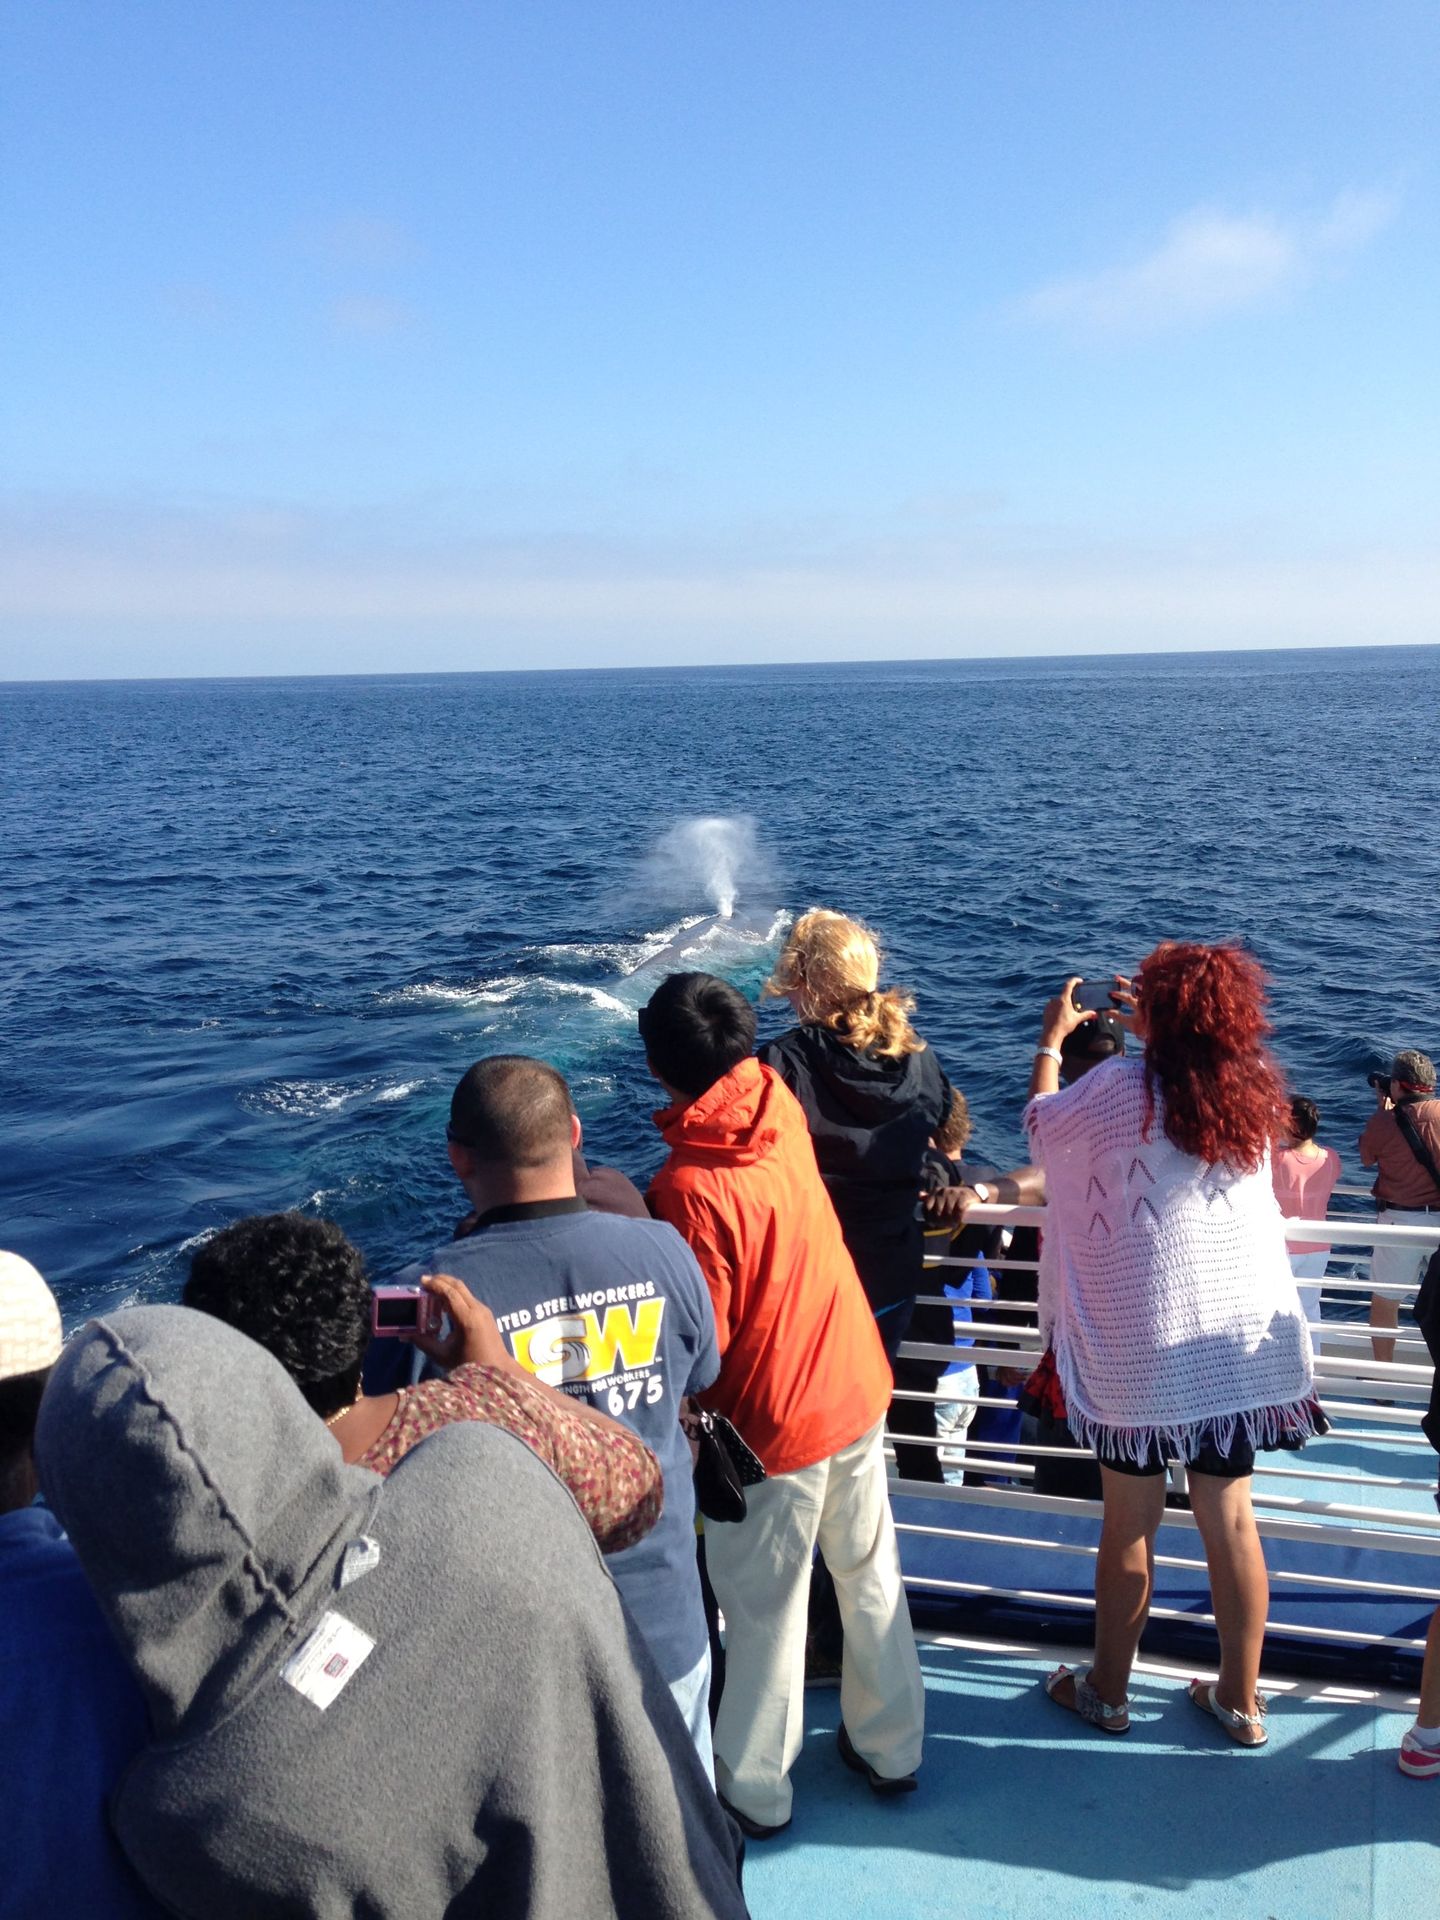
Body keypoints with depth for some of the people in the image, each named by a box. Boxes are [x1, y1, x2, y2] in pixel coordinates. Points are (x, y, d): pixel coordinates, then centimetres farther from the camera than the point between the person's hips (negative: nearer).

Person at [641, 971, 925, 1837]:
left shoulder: (690, 1188, -28)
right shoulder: (780, 1103, -10)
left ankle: (755, 1788, 31)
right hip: (857, 1386, 7)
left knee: (764, 1611, 13)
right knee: (871, 1573, 22)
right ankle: (890, 1747, 40)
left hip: (770, 1423, -7)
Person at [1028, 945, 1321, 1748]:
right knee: (1232, 1520, 13)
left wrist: (1053, 1036, 18)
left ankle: (1108, 1690, 26)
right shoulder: (1253, 1096, -2)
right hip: (1238, 1346, 4)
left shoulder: (1120, 1089, -15)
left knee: (1131, 1524, 9)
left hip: (1137, 1346, -4)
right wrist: (1153, 1028, 28)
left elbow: (1042, 1123, 4)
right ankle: (1241, 1699, 25)